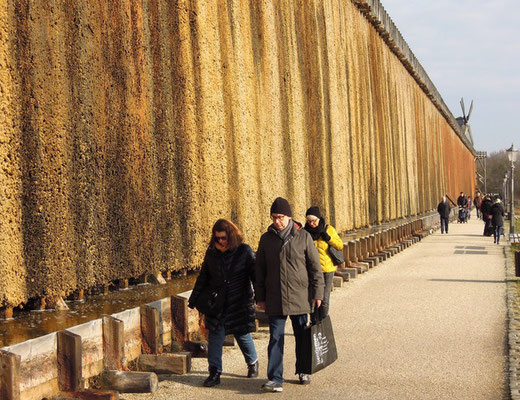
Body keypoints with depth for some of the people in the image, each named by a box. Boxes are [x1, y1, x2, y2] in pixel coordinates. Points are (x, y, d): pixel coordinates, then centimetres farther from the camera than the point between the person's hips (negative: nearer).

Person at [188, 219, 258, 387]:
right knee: (215, 336, -5)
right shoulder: (211, 252, 3)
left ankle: (253, 363, 32)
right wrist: (193, 300, 12)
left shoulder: (244, 251, -6)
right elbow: (203, 278, 11)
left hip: (240, 303, -2)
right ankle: (214, 373, 1)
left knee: (242, 335, 6)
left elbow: (255, 276, -1)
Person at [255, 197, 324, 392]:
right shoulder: (266, 239, 3)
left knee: (302, 336, 12)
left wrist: (317, 293, -3)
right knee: (275, 338, -3)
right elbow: (260, 271, 8)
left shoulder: (303, 237, -2)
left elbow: (315, 266, 1)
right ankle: (275, 379, -4)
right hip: (275, 299, 1)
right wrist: (260, 297, 6)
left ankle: (303, 371, 28)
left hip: (300, 297, 0)